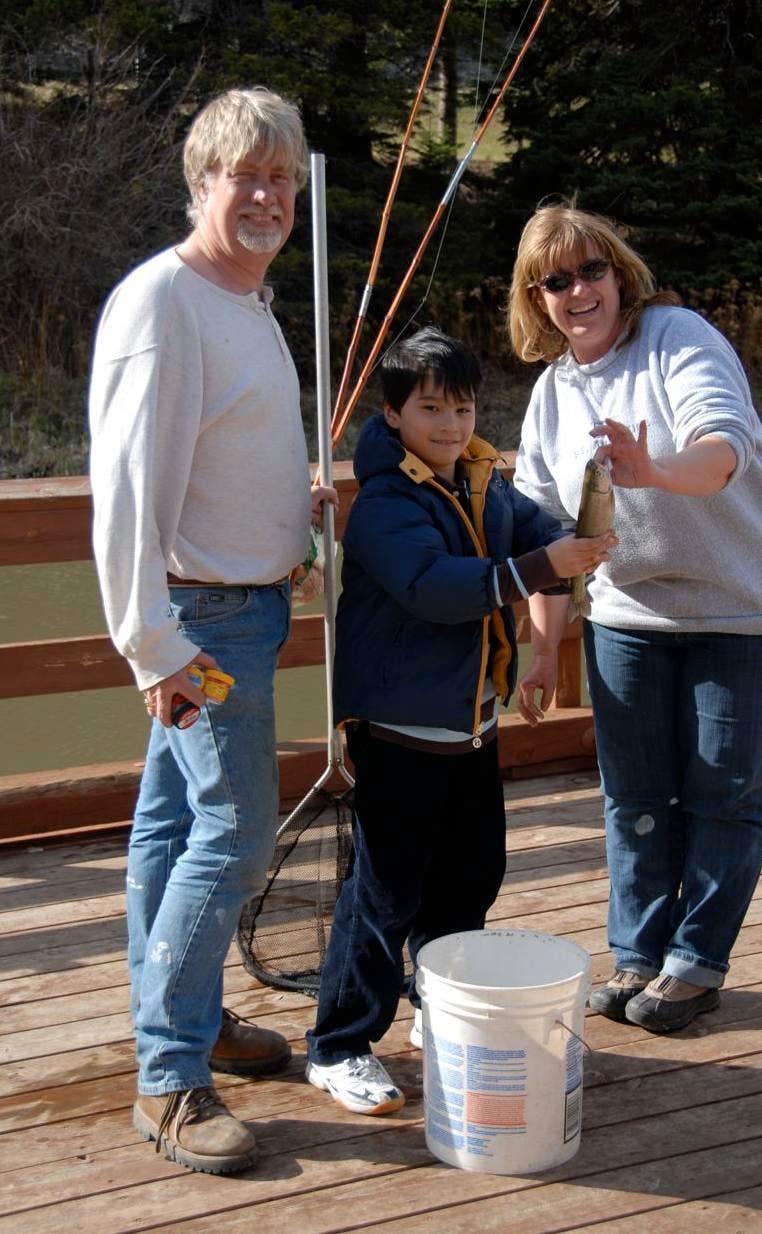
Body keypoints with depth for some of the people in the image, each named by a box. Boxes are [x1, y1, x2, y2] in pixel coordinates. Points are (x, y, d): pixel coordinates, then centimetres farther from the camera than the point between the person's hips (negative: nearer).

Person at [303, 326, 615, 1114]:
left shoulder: (489, 489, 8)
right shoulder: (383, 504, -17)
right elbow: (434, 585, -29)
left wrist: (578, 544, -18)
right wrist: (542, 567, -35)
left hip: (473, 722, 8)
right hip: (399, 726, -8)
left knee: (470, 875, 18)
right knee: (387, 888, -3)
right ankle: (339, 1048, 9)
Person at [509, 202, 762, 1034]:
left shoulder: (679, 340, -13)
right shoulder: (552, 393, 4)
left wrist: (653, 472, -51)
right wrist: (543, 647, 4)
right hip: (625, 615, 5)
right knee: (635, 798, 9)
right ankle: (637, 957, 23)